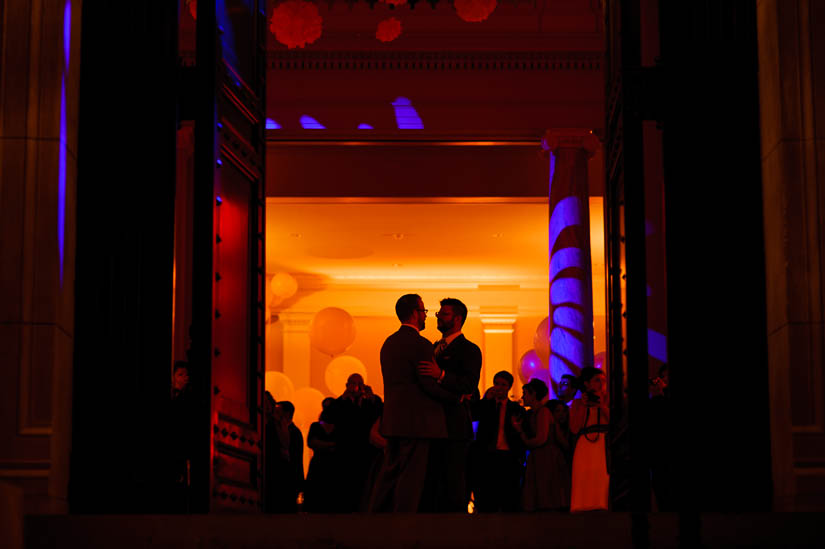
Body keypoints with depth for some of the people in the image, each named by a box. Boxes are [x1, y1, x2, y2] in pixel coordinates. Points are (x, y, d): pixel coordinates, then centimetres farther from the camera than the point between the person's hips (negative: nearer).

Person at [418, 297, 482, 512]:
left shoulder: (469, 349, -4)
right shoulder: (435, 347, 22)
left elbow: (470, 384, -19)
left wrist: (441, 375, -32)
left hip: (454, 425, -8)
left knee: (454, 484, -9)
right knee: (434, 485, 8)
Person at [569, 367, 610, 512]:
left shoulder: (607, 400, 16)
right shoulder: (577, 403, 15)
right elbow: (574, 429, 2)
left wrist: (602, 405, -4)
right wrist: (583, 406, 0)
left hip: (605, 448, 1)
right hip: (585, 448, -1)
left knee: (604, 483, -11)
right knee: (585, 487, -8)